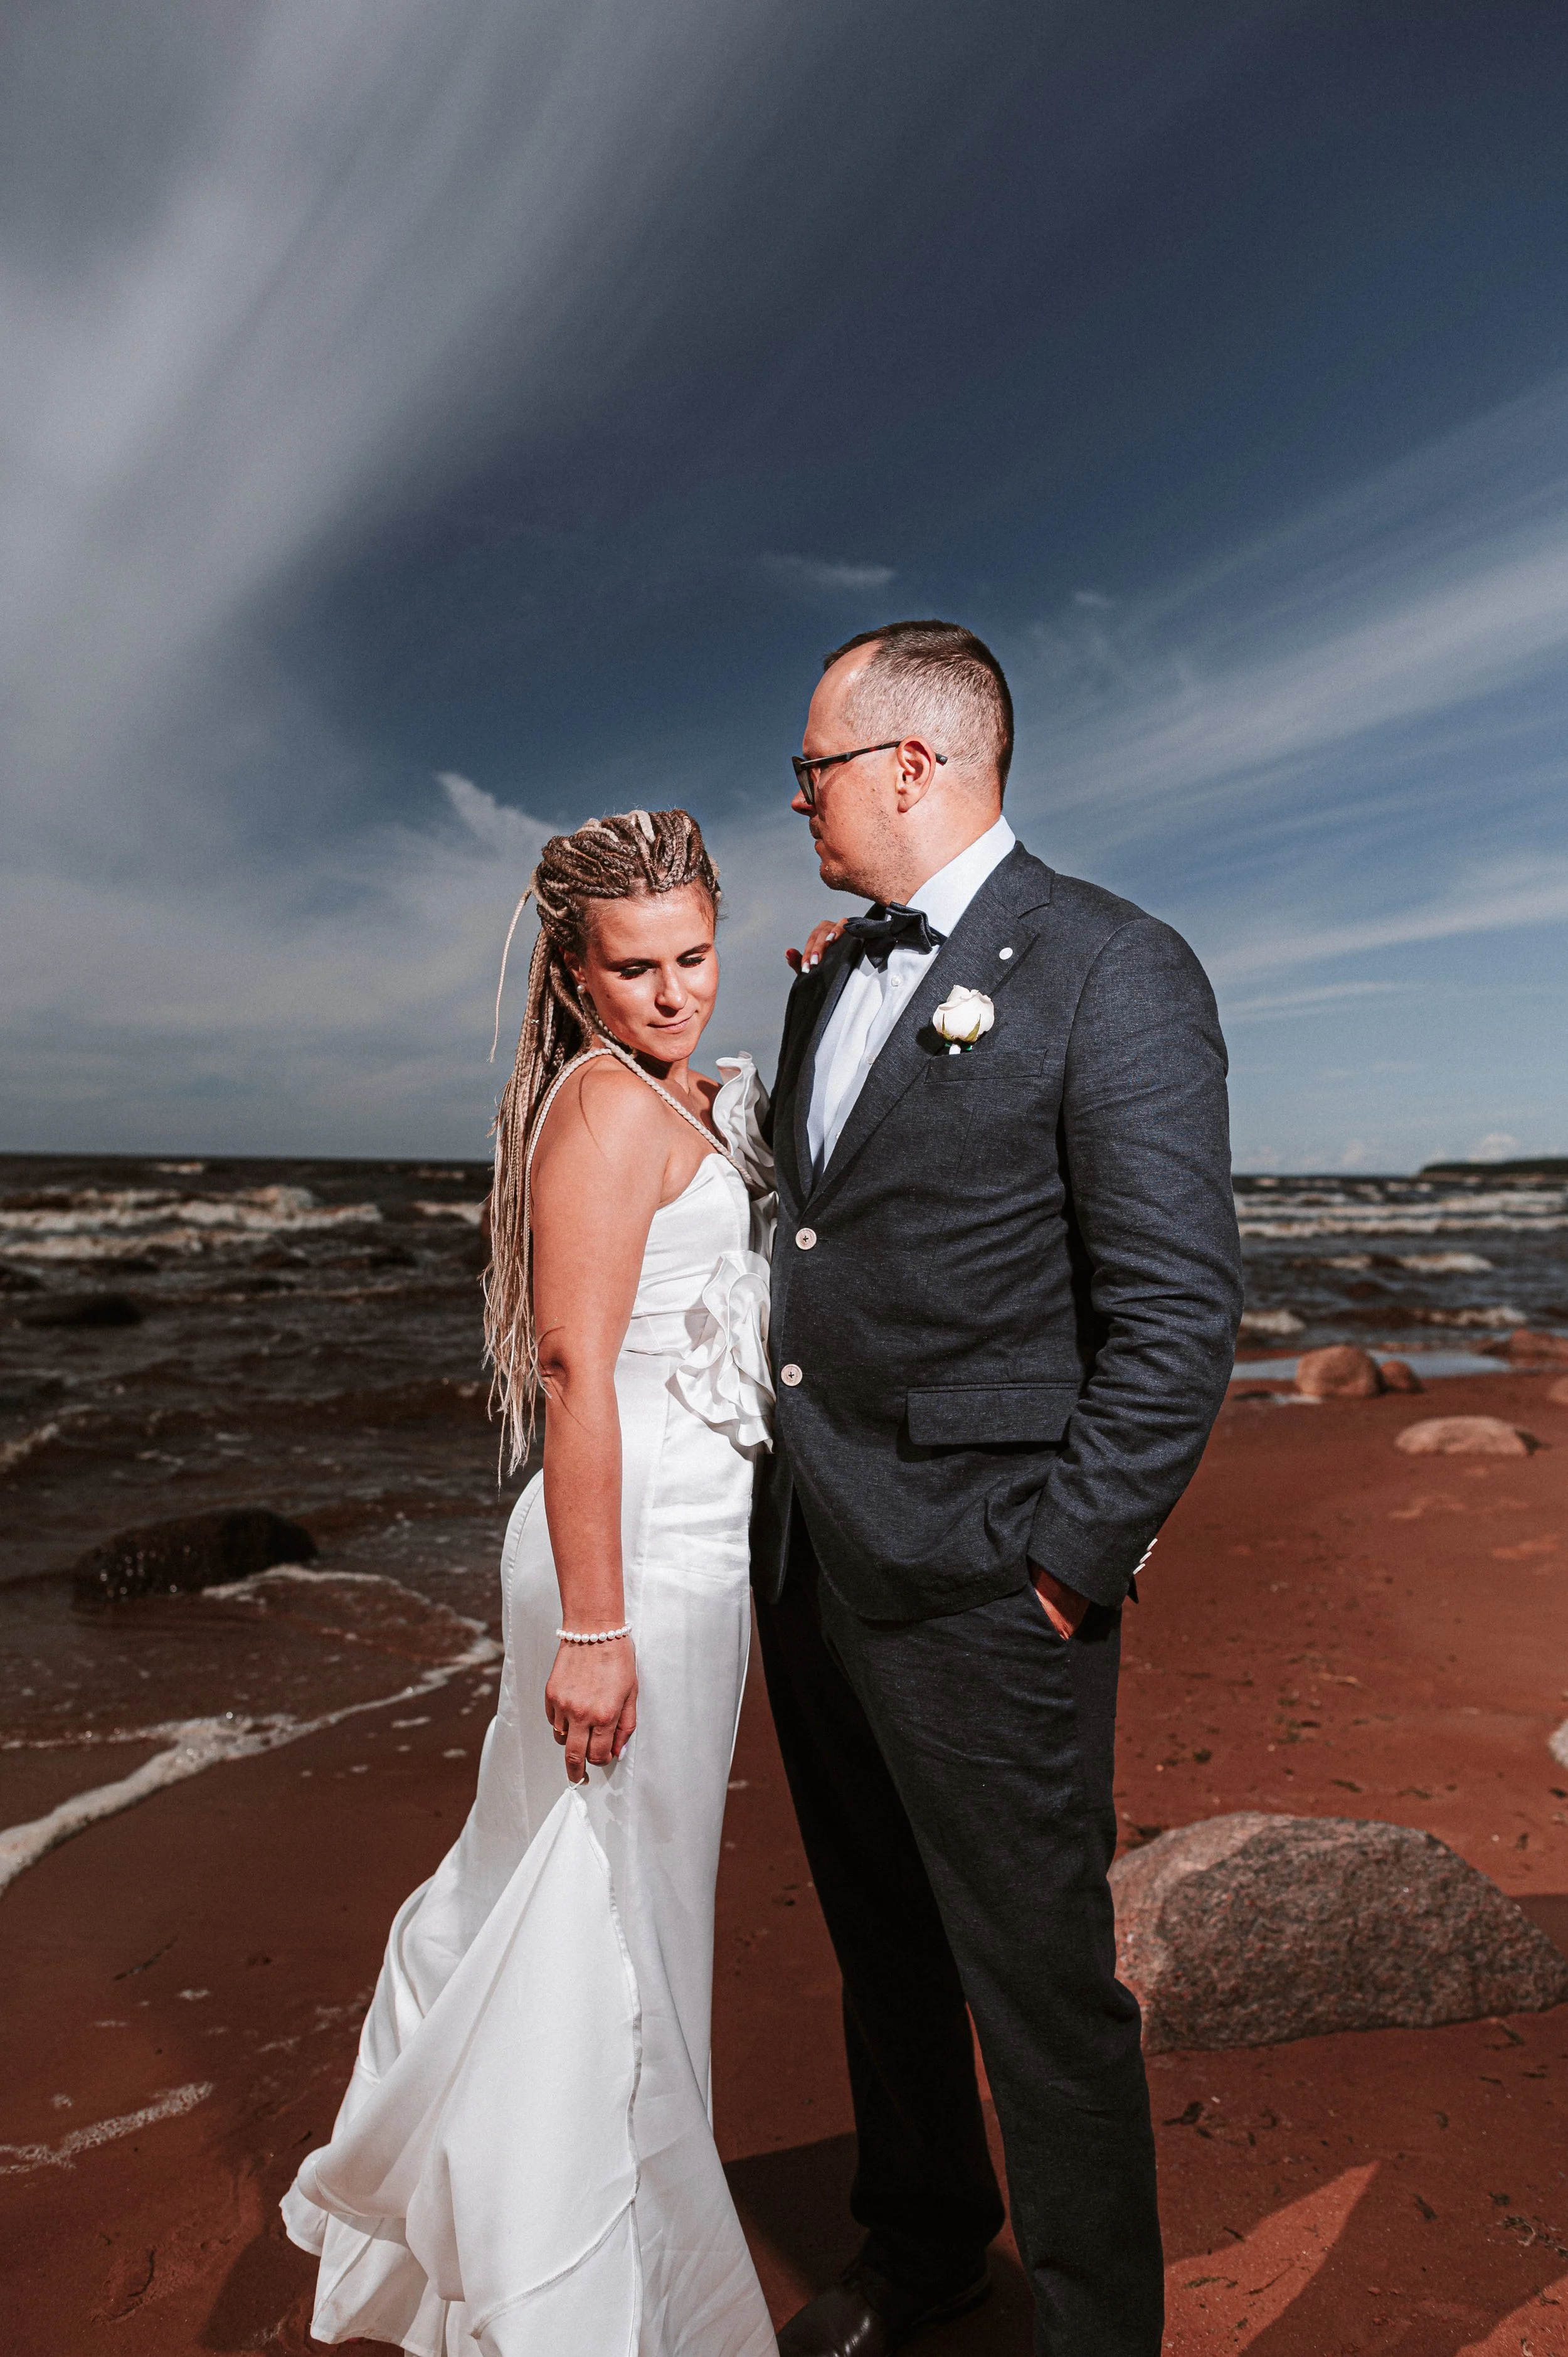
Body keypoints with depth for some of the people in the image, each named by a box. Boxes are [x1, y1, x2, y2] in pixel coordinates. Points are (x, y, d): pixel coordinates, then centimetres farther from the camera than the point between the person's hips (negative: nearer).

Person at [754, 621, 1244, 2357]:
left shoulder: (1115, 973, -12)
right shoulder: (829, 977, 11)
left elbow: (1179, 1307, -16)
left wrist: (1072, 1563, -14)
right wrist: (795, 1489, 13)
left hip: (975, 1584, -7)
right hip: (805, 1555, 8)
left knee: (1039, 1986, 11)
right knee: (882, 1948, 25)